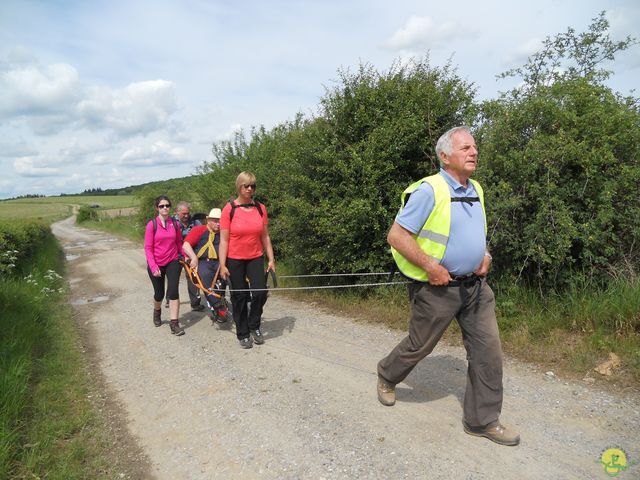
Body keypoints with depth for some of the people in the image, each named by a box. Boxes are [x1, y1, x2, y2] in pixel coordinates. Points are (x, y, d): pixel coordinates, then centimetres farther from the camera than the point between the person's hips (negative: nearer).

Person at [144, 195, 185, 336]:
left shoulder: (175, 224, -2)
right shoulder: (152, 224, -9)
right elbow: (148, 248, -10)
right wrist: (153, 266, -16)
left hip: (172, 262, 1)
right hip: (156, 265, -1)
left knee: (173, 291, -14)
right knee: (159, 294, 11)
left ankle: (174, 323, -6)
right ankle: (157, 312, 45)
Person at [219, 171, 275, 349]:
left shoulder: (260, 208, 1)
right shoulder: (229, 209, -8)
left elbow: (265, 236, 6)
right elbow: (224, 240, -7)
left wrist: (271, 259, 4)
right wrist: (222, 265, -10)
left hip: (256, 258, 3)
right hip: (235, 260, -2)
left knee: (260, 292, -7)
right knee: (239, 297, 6)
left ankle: (254, 326, 19)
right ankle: (243, 334, 23)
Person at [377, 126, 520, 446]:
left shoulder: (476, 190, 9)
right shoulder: (429, 190, -16)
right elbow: (396, 236, -19)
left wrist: (485, 256, 7)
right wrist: (432, 267, -21)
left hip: (475, 285, 7)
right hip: (438, 287, -7)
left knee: (488, 350, 4)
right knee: (419, 346, 10)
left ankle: (482, 419, 19)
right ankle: (387, 375, 41)